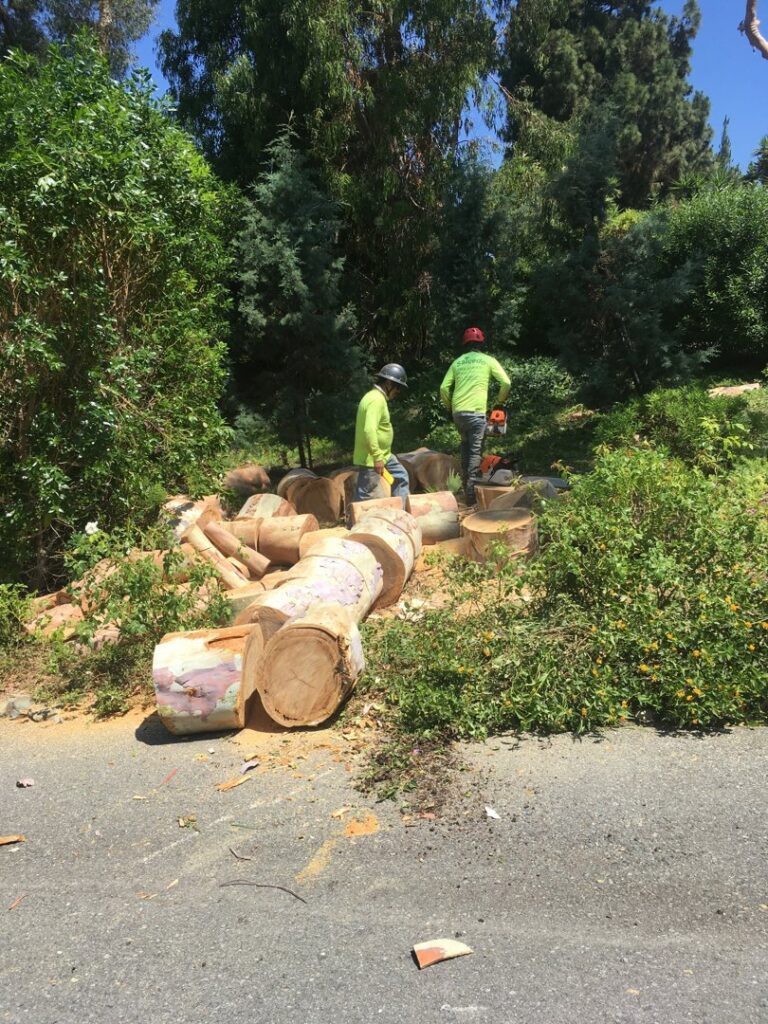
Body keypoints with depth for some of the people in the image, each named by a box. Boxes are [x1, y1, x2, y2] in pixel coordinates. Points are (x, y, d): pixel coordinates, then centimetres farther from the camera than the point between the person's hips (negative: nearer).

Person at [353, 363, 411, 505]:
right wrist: (377, 457, -30)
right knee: (365, 496, -5)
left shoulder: (377, 397, 13)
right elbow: (369, 430, -31)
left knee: (401, 476, 21)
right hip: (372, 458, -11)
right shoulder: (377, 400, -20)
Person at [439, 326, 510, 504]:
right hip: (476, 412, -4)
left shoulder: (457, 362, 14)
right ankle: (471, 492, -9)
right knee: (475, 451, -3)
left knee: (466, 446, 21)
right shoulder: (488, 360, 7)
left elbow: (444, 388, 9)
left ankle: (465, 482, 22)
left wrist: (449, 407, 22)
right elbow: (506, 383, 0)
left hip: (458, 412, 4)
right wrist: (500, 402, 16)